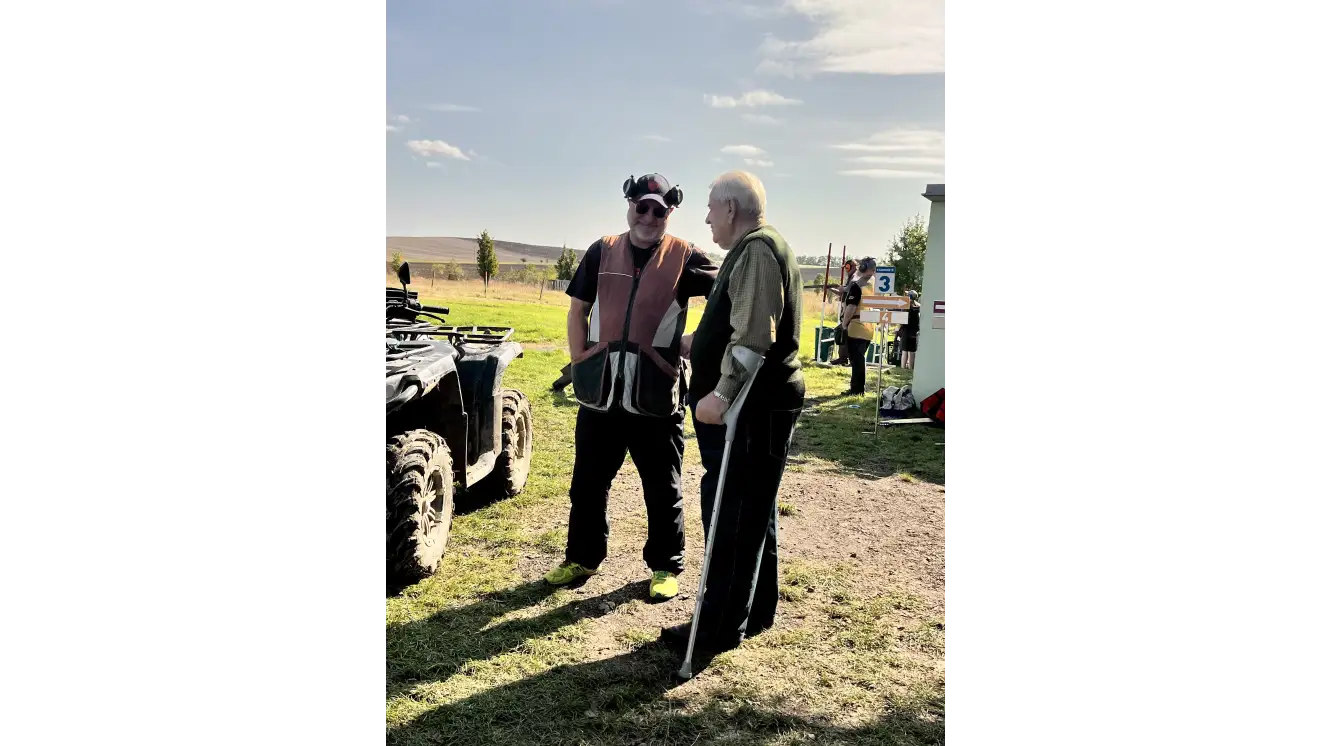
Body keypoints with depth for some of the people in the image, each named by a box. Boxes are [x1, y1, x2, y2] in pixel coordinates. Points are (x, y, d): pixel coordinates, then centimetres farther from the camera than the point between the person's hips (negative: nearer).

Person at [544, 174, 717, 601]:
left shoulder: (683, 257, 0)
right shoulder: (602, 252, 7)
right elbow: (577, 311, 11)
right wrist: (580, 364, 2)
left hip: (656, 394, -3)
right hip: (600, 391, 3)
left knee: (663, 487, 8)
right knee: (588, 481, 13)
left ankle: (665, 566, 24)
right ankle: (582, 558, 30)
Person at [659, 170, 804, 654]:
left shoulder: (757, 250, -14)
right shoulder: (757, 250, 19)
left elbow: (755, 335, -25)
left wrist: (722, 392, -29)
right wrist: (695, 344, 36)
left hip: (751, 409, -11)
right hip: (755, 405, 11)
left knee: (730, 517, -6)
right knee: (752, 513, 16)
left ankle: (720, 628, 2)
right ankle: (755, 612, 27)